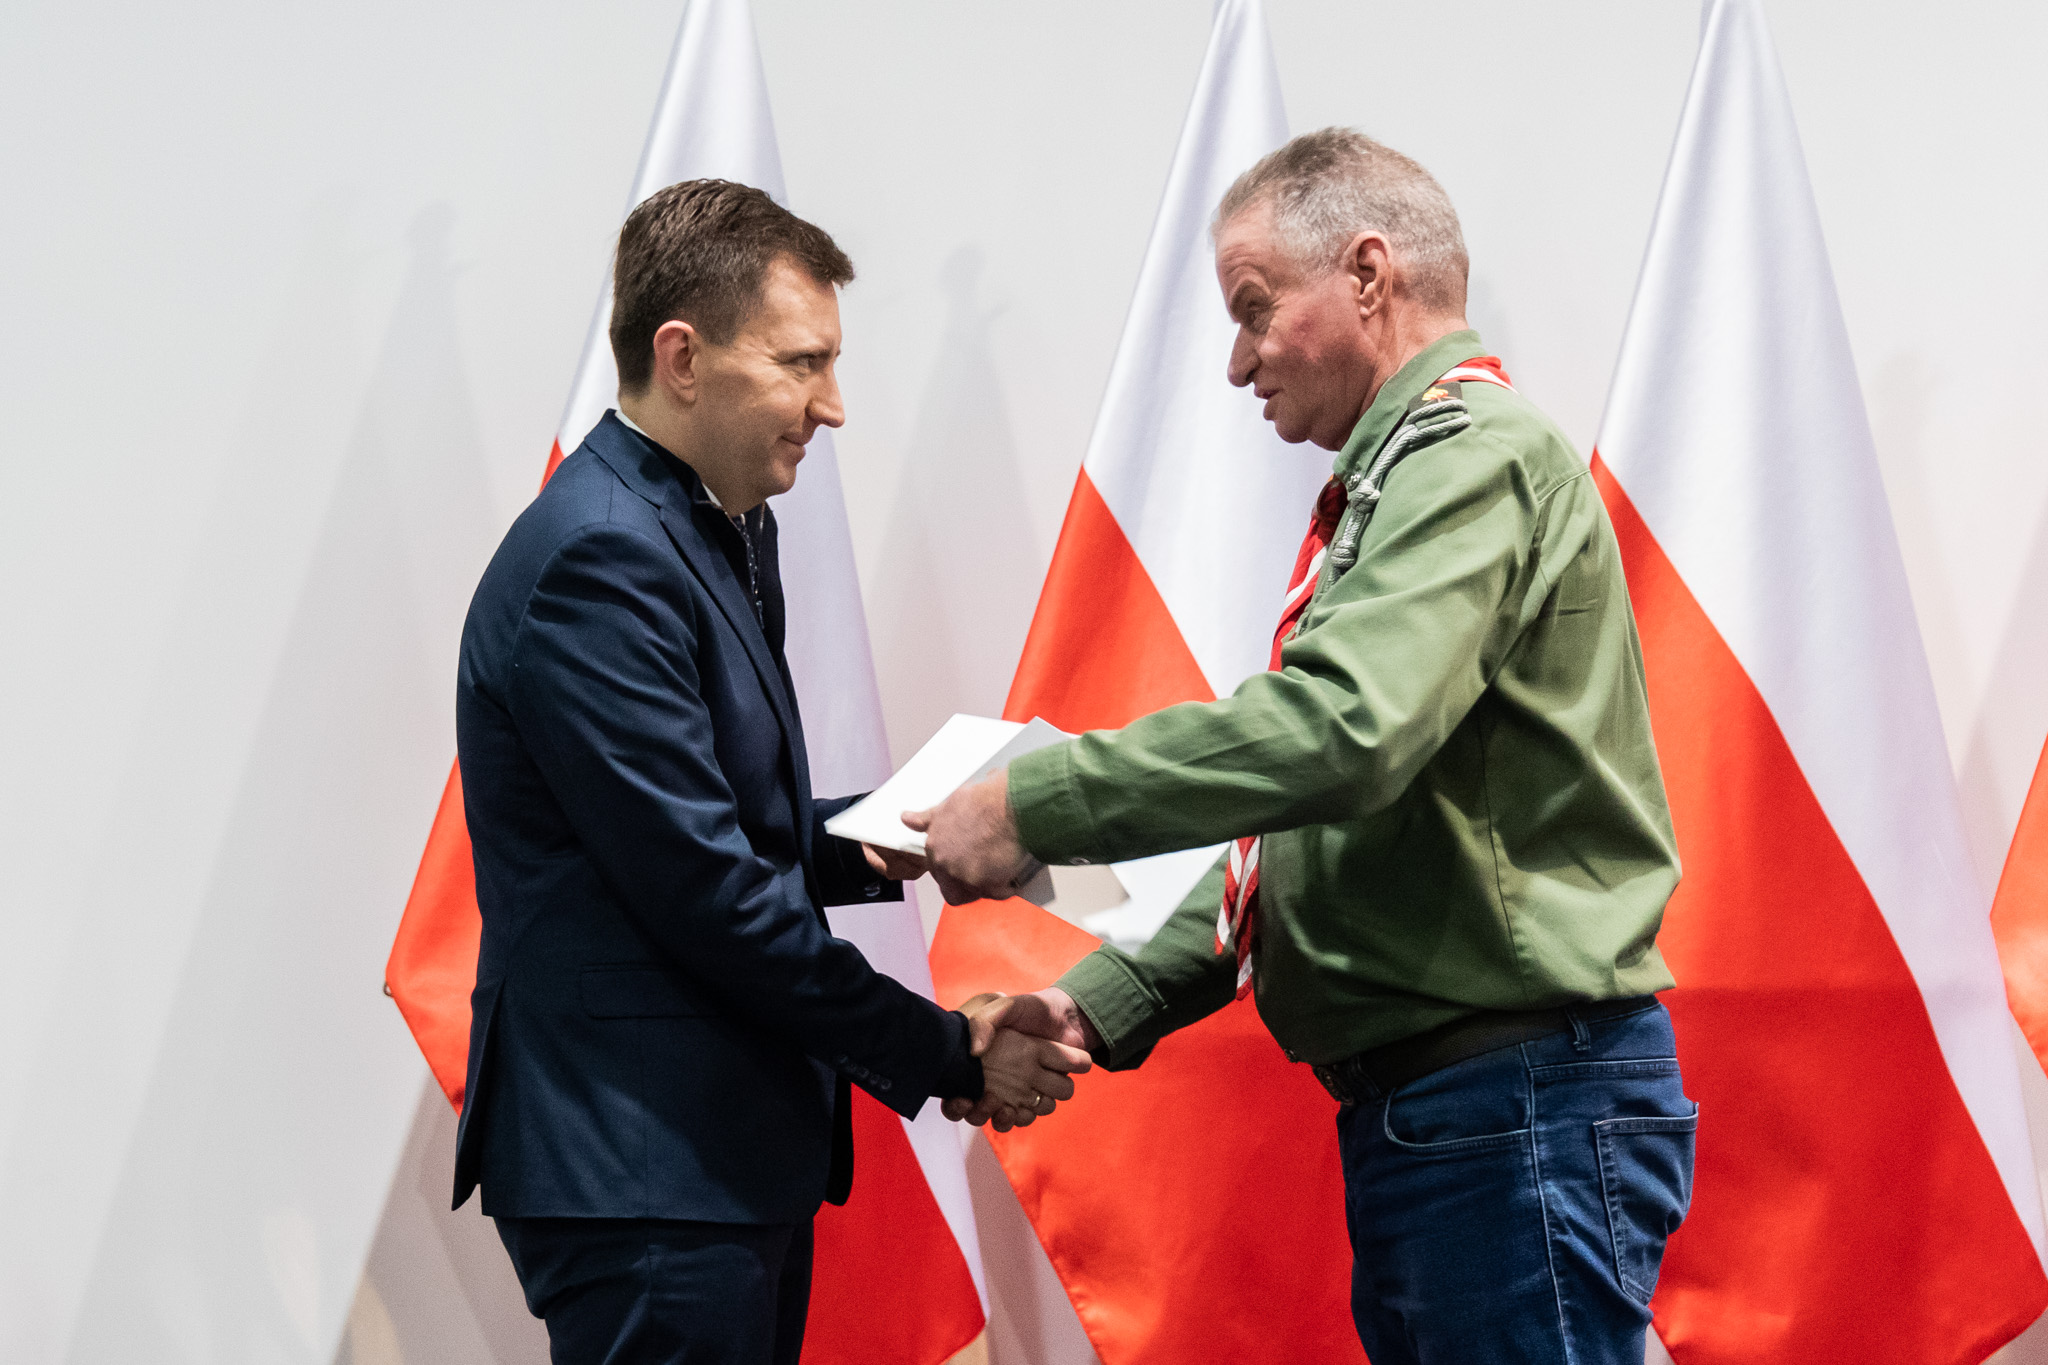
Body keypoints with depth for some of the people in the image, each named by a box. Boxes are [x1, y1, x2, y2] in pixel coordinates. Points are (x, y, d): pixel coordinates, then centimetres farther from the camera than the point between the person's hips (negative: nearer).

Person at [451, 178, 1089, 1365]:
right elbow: (706, 890, -20)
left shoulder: (718, 533, 14)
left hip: (734, 1154, 10)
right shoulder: (598, 561, -18)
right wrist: (950, 1056, -13)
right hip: (642, 1177, -10)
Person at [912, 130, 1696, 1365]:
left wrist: (1034, 804, -19)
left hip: (1525, 1108, -10)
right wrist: (1104, 1004, 11)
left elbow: (1342, 731, -27)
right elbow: (1296, 830, 21)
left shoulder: (1477, 455, -11)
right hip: (1416, 1112, 10)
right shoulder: (1396, 483, 21)